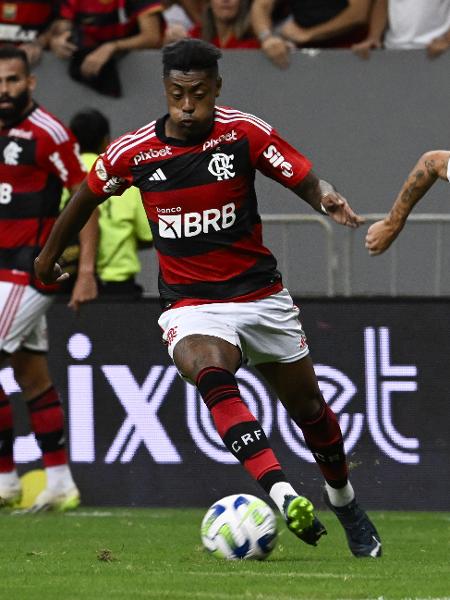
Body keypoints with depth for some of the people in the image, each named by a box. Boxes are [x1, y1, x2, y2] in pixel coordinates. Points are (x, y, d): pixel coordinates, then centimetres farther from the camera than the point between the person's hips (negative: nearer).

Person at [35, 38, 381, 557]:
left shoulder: (244, 133, -10)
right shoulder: (133, 152, -7)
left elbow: (304, 179, -7)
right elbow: (88, 194, 12)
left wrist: (326, 199, -31)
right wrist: (51, 252, 25)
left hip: (261, 295, 2)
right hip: (191, 305, -1)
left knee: (308, 407, 11)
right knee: (212, 375, -34)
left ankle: (343, 498, 42)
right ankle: (282, 495, -47)